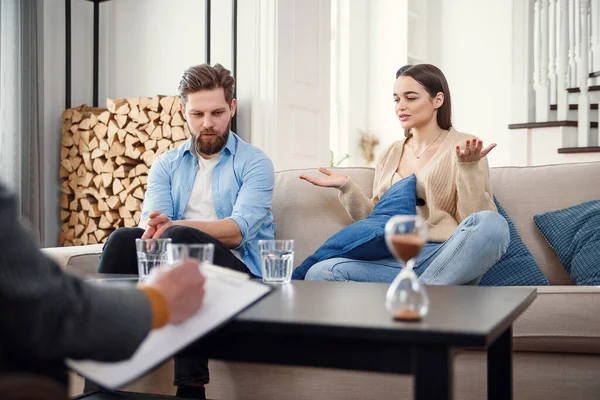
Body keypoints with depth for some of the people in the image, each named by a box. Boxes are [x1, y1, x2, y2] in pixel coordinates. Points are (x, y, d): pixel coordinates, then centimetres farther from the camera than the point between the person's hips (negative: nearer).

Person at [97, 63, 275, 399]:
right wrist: (151, 231, -27)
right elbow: (152, 219, 1)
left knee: (180, 238, -35)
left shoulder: (254, 163, 5)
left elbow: (238, 231, -12)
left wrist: (172, 226, -28)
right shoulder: (167, 165, 19)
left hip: (236, 267, -3)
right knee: (123, 239, -27)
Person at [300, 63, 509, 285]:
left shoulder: (463, 148, 3)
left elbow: (473, 220, -6)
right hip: (396, 260, 3)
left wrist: (468, 167, -17)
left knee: (493, 224, -36)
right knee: (319, 273, -21)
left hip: (449, 259, -3)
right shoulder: (389, 156, 18)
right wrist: (346, 187, 7)